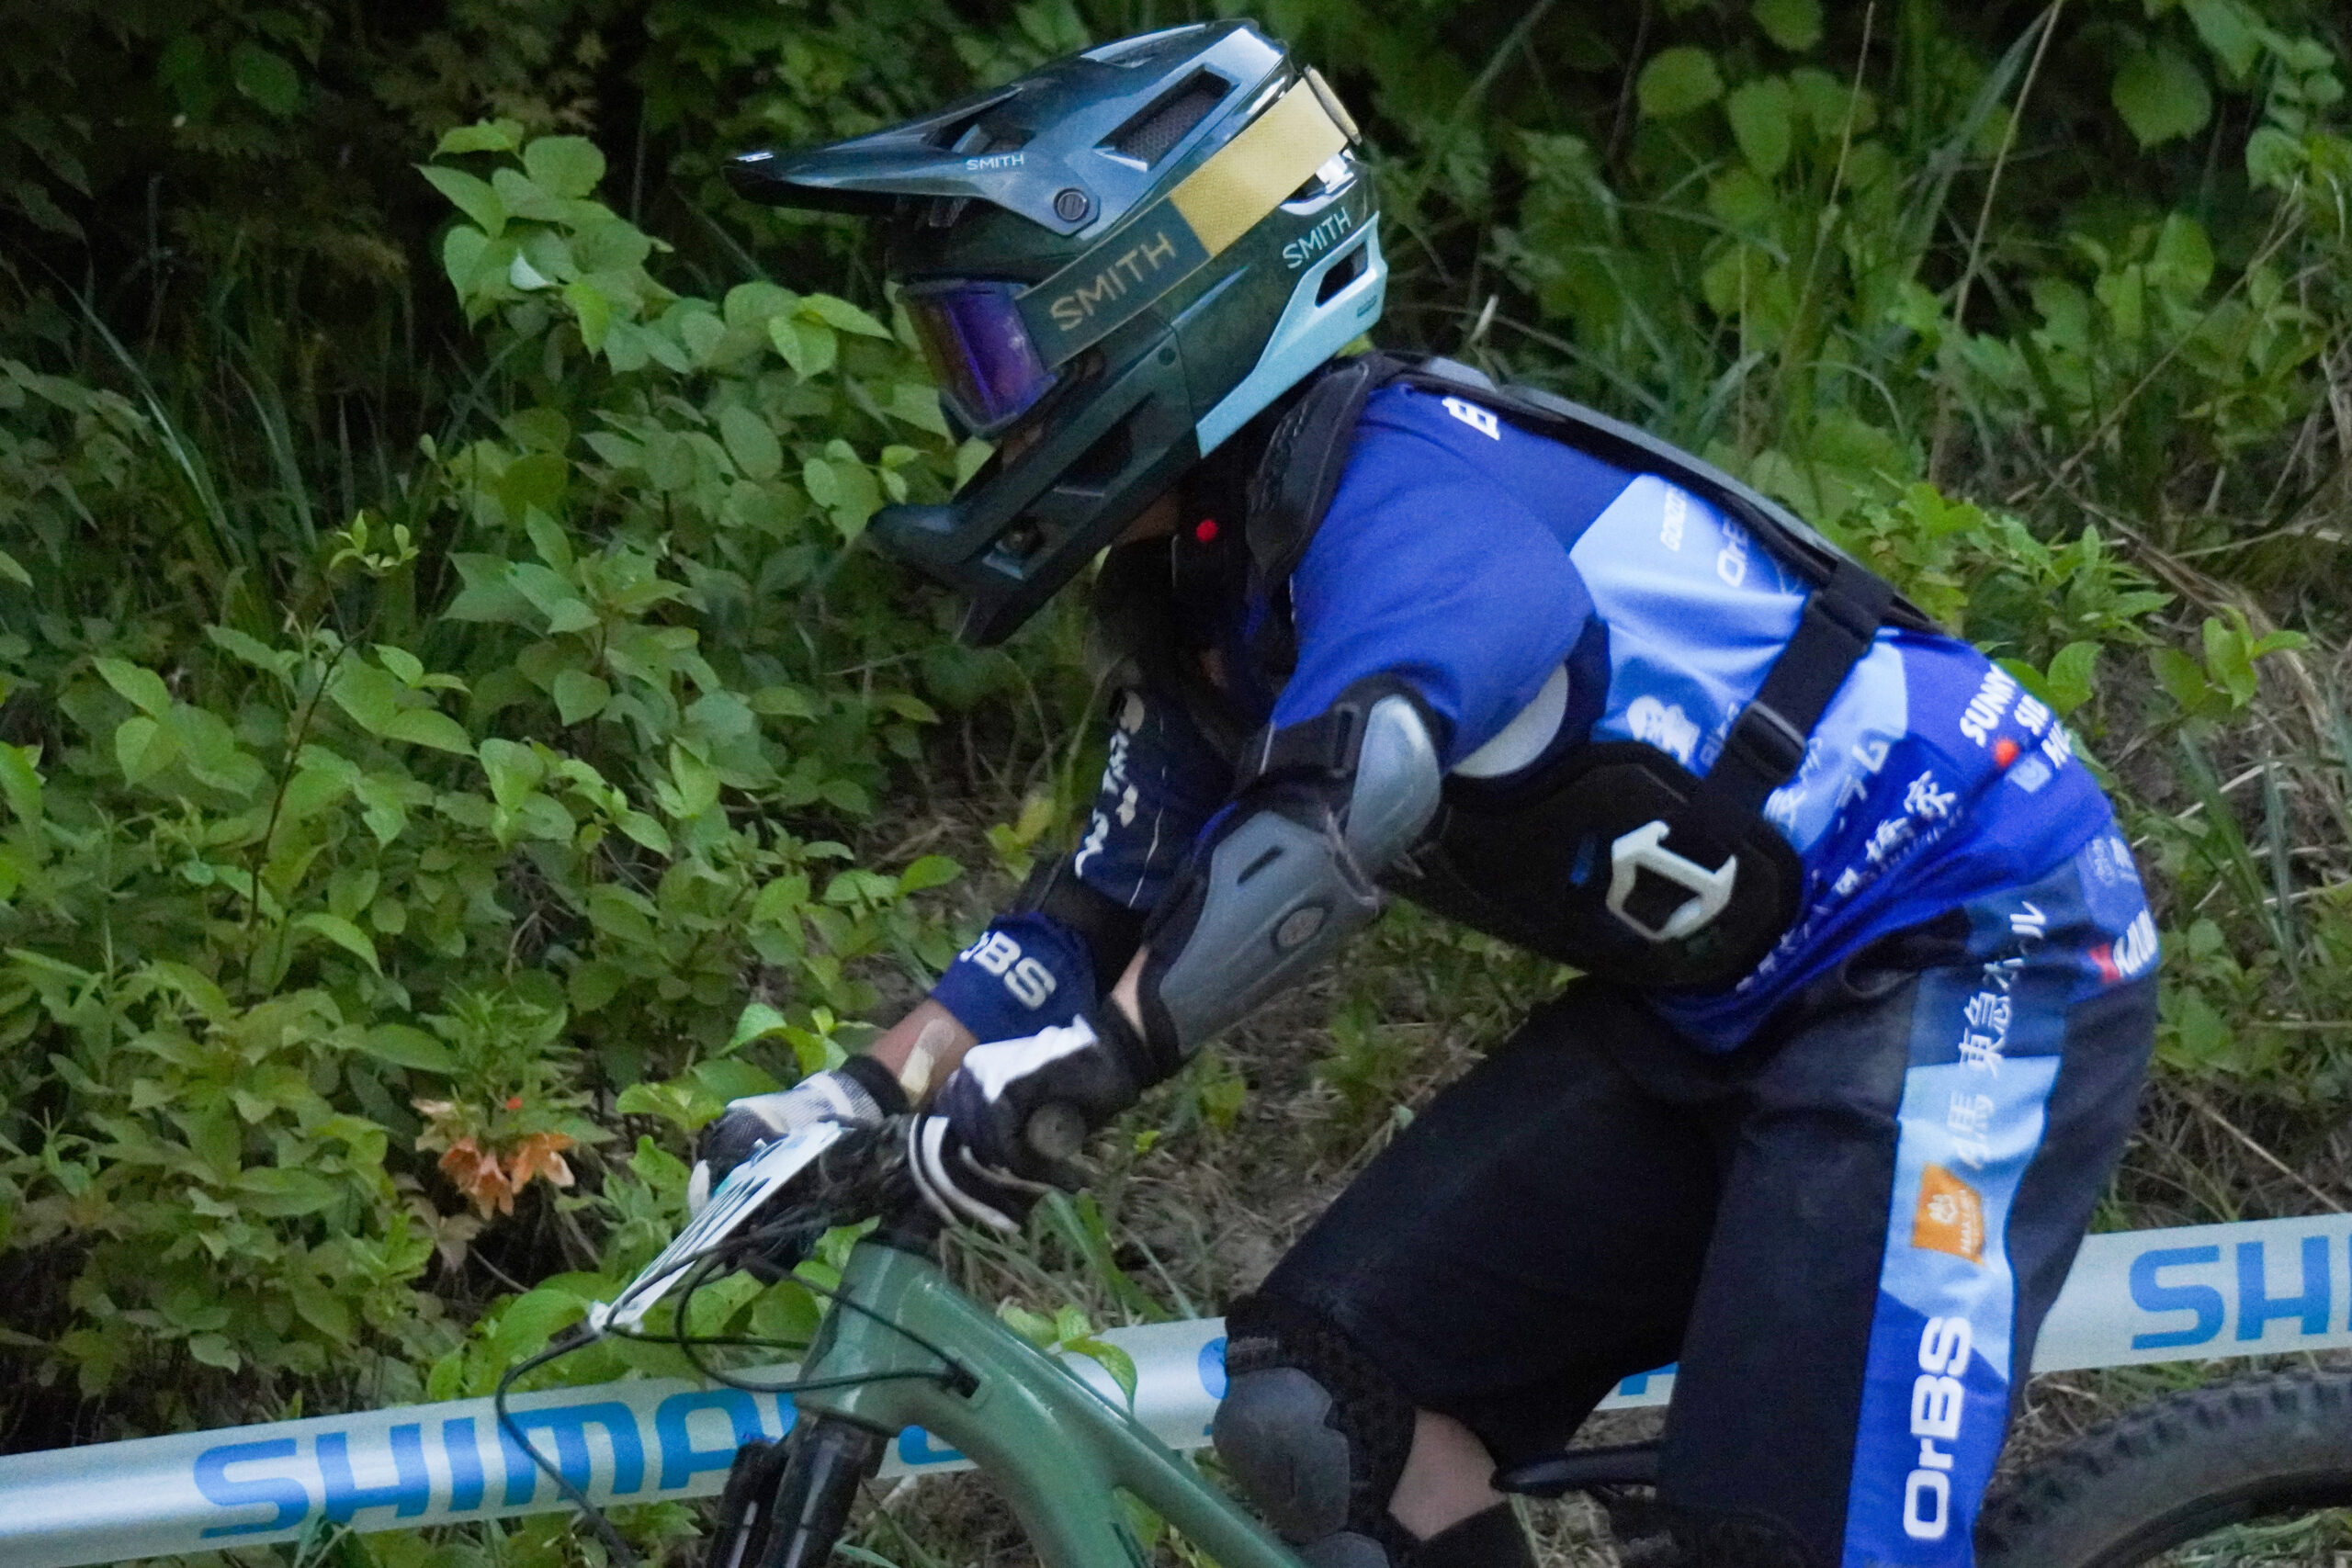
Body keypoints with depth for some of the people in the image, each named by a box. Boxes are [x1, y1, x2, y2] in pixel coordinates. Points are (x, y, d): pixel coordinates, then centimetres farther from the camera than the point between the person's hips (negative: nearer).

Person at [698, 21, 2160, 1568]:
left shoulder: (1398, 479, -24)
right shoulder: (1205, 584, 6)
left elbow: (1345, 796, -42)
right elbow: (1106, 907, 13)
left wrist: (1081, 1066, -42)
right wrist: (853, 1105, 1)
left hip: (1982, 953, -9)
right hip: (1721, 1004, 10)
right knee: (1321, 1403, -2)